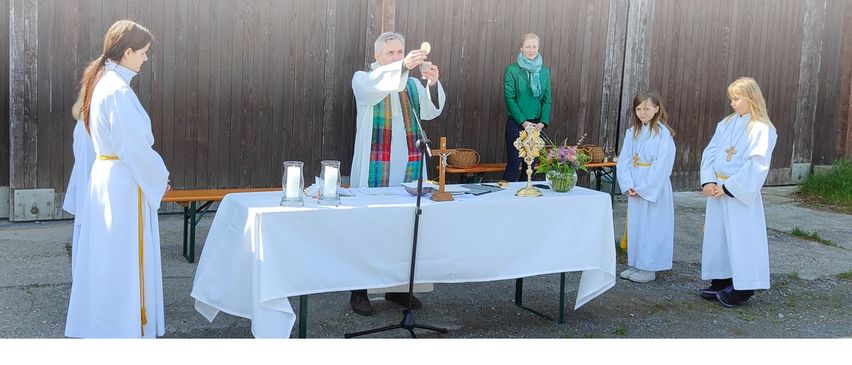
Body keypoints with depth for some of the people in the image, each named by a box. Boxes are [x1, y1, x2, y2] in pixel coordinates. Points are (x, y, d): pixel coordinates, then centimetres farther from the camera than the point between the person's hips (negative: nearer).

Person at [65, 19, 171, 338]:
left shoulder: (102, 82, 11)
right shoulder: (118, 90, -18)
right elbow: (135, 146, -19)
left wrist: (153, 174, 15)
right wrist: (160, 178, -5)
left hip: (105, 176, 9)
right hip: (124, 183, -9)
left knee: (106, 254, 15)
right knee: (127, 256, -1)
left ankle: (98, 323, 25)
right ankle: (128, 326, 8)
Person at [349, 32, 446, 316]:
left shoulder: (413, 84, 14)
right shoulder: (363, 79, 3)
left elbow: (430, 111, -3)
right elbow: (372, 86, -22)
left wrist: (433, 84, -22)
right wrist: (403, 66, -36)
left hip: (408, 166, 4)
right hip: (375, 169, -4)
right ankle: (359, 291, 3)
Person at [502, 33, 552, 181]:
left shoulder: (544, 71, 7)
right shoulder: (512, 70, -5)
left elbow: (547, 99, 7)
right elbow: (509, 98, -8)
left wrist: (543, 122, -7)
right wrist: (523, 122, -14)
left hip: (536, 124, 4)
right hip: (516, 123, -4)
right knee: (513, 163, -5)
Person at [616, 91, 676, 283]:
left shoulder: (663, 134, -10)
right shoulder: (632, 132, 7)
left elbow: (662, 165, -15)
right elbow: (623, 160, 4)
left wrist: (643, 188, -16)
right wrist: (628, 185, -9)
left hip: (655, 189, -6)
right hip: (634, 189, 6)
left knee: (652, 226, 0)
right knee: (635, 224, 11)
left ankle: (649, 268, 8)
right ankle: (635, 264, 22)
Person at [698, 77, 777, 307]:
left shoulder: (761, 130, -10)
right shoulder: (726, 124, 9)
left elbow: (756, 165, -16)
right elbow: (711, 151, 7)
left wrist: (728, 187, -16)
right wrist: (708, 181, -6)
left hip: (741, 193, -7)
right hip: (718, 190, 7)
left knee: (741, 237, -2)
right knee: (717, 235, 11)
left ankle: (743, 288, 8)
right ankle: (721, 282, 21)